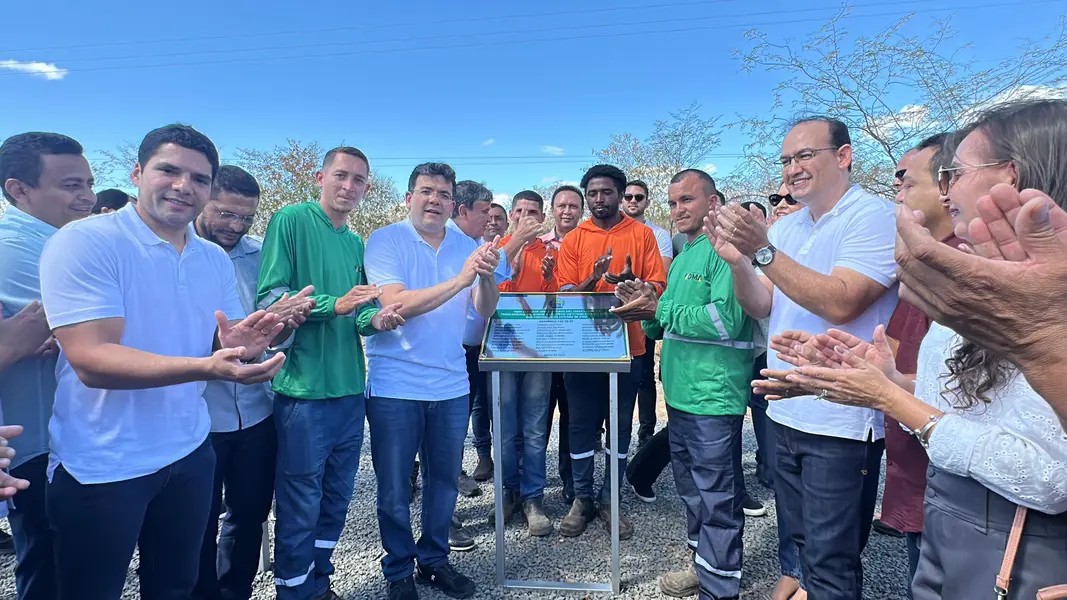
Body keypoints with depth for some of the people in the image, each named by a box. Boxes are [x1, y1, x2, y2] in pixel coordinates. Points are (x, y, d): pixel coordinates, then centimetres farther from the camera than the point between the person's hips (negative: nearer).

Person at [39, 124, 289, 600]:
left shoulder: (216, 259, 5)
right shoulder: (83, 242, -15)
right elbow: (91, 360, -24)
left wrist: (239, 345, -18)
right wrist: (207, 367, -37)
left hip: (190, 453, 5)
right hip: (101, 466, -5)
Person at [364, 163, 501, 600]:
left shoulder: (466, 245, 3)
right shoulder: (385, 241, -9)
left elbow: (485, 310, -4)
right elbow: (397, 305, -21)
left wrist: (487, 275, -25)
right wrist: (460, 278, -28)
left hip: (451, 385, 4)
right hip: (395, 386, -3)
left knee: (444, 480, 17)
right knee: (394, 488, 11)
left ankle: (434, 560, 37)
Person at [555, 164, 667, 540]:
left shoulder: (642, 234, 2)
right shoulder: (573, 240, 4)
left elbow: (657, 287, -2)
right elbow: (564, 293, -2)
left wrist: (630, 282, -23)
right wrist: (593, 280, -21)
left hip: (627, 346, 0)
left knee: (620, 426, 10)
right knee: (582, 424, 8)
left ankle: (609, 500, 25)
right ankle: (582, 498, 24)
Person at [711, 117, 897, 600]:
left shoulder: (873, 217, -11)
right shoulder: (785, 226, 10)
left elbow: (839, 304, -24)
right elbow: (762, 307, 5)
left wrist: (762, 250, -26)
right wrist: (737, 260, -12)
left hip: (841, 420, -7)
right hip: (786, 411, 7)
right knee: (799, 542, 22)